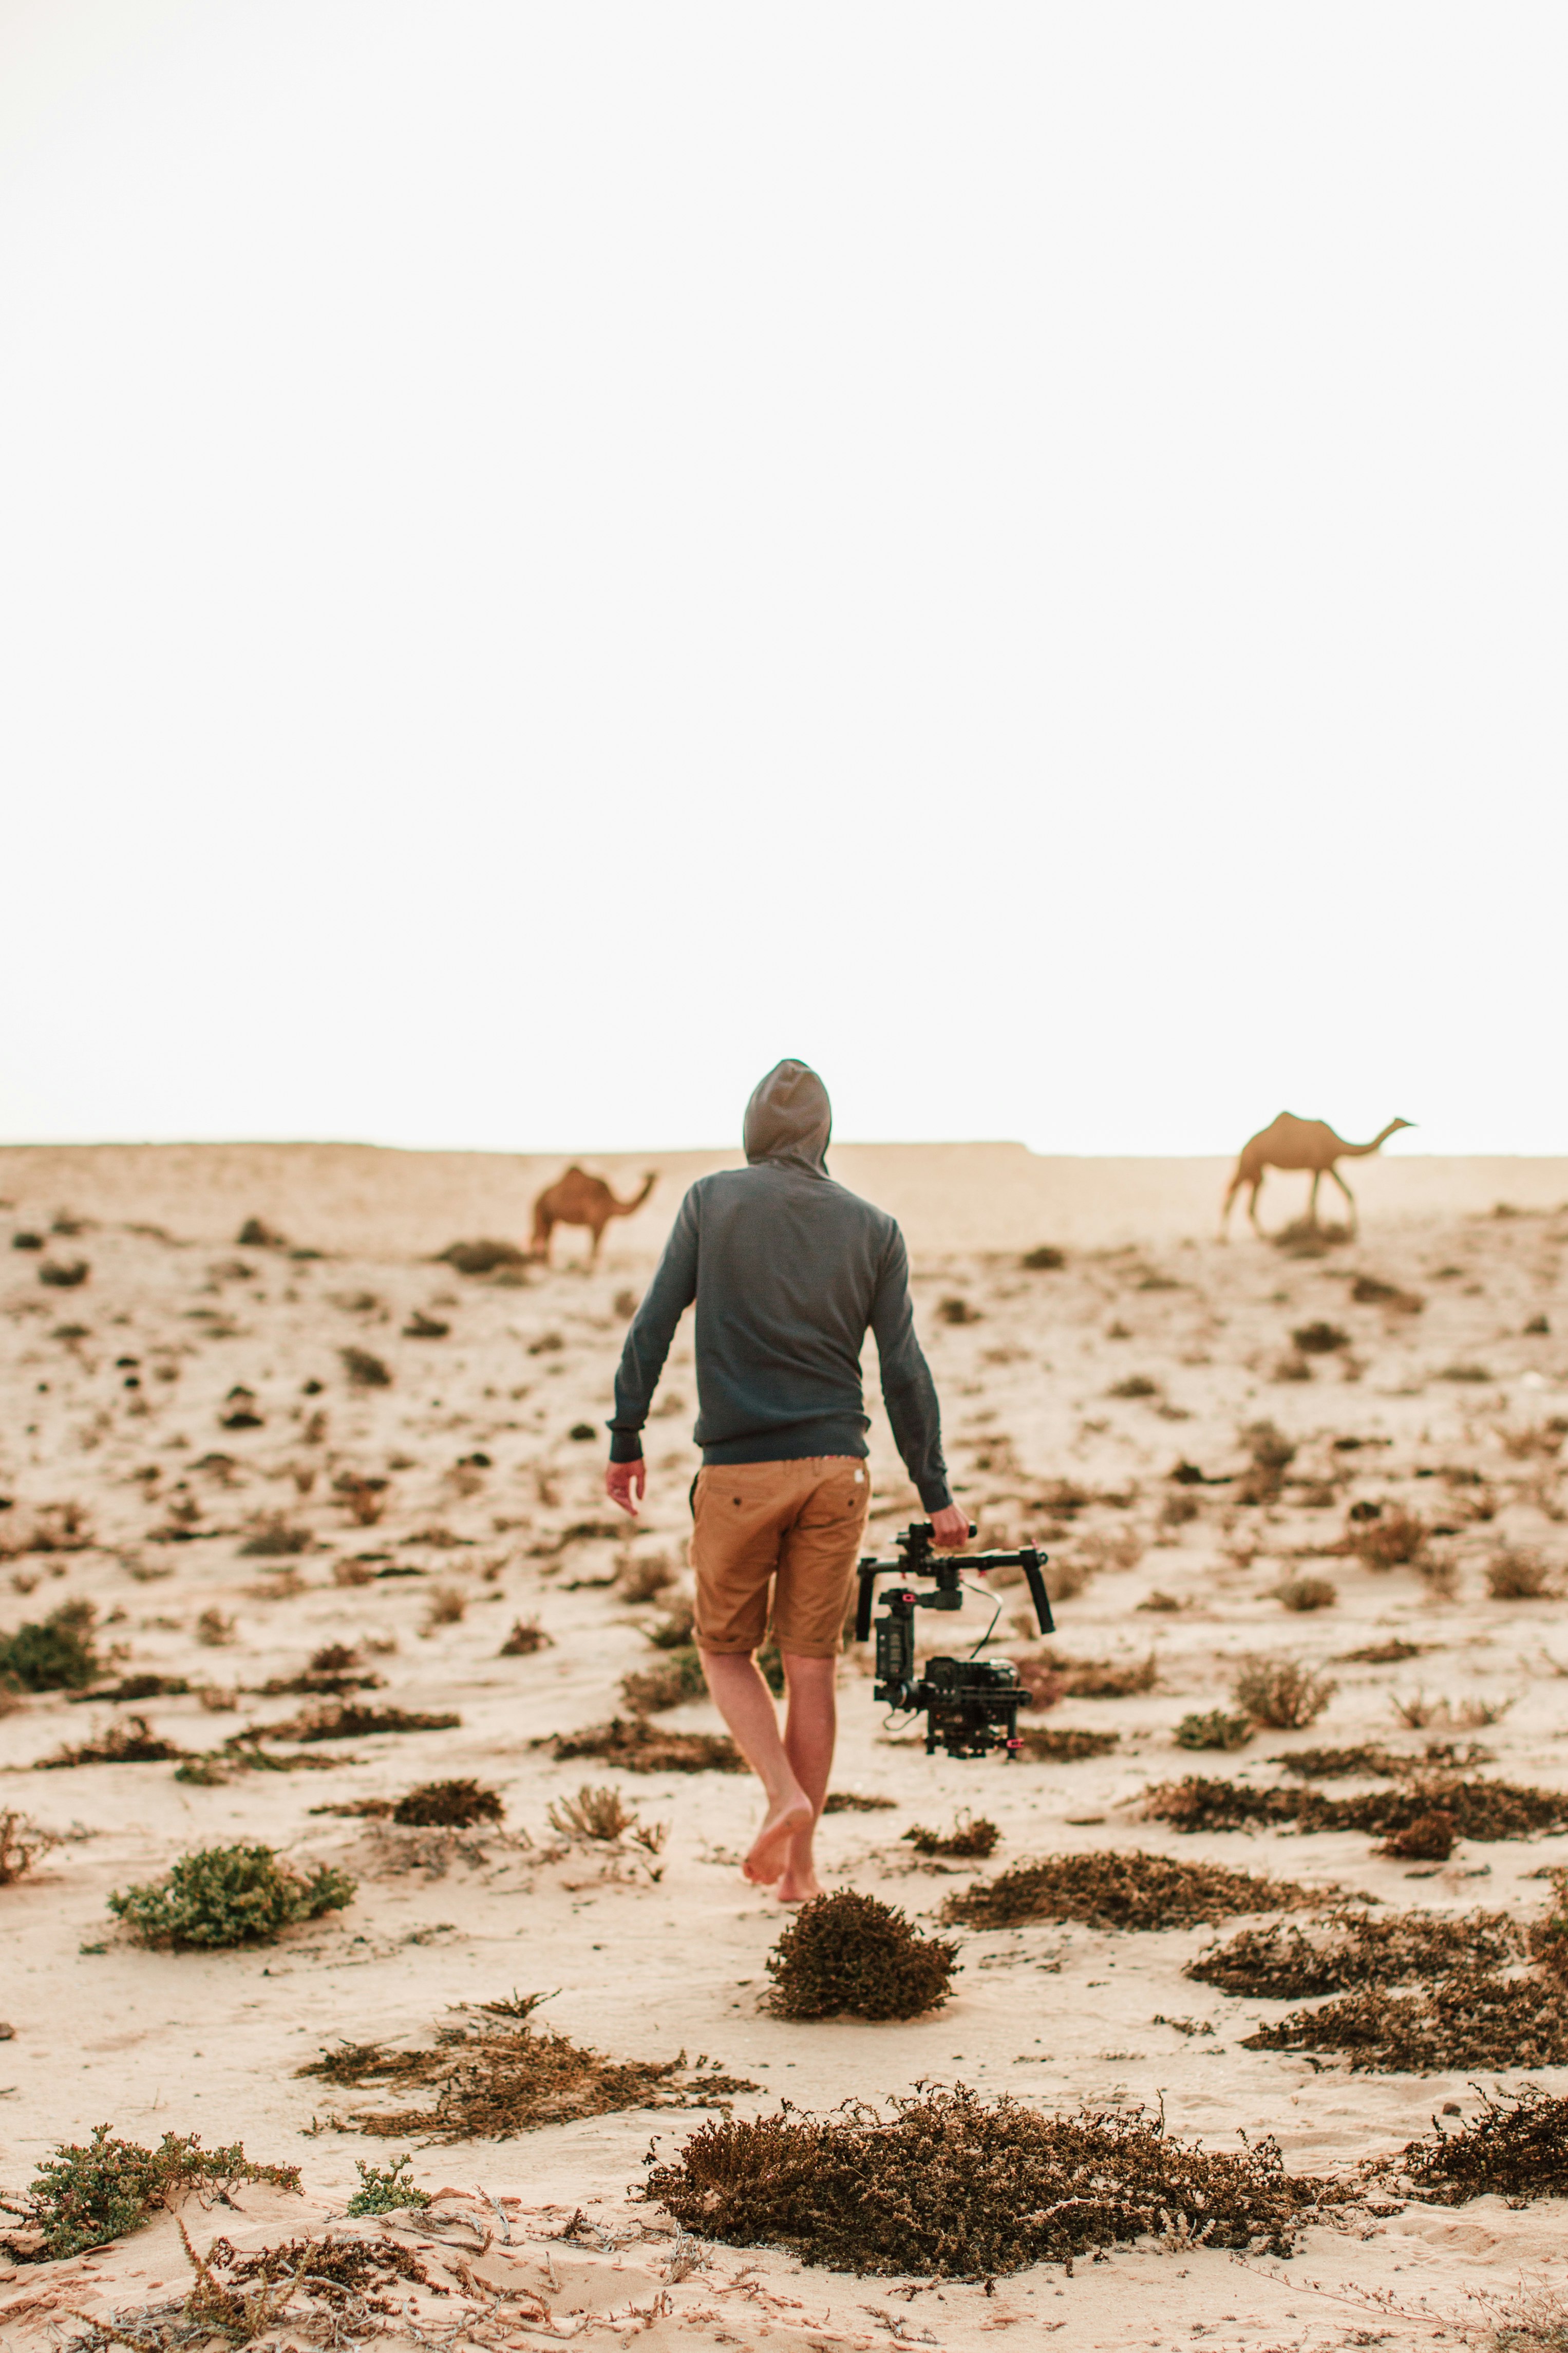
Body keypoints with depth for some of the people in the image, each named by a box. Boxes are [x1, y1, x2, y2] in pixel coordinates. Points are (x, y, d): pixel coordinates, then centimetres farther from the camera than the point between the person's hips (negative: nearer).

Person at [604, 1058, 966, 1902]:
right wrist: (936, 1495, 9)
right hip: (835, 1468, 2)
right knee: (811, 1666, 8)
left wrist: (626, 1440, 7)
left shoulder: (711, 1202, 1)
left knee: (725, 1649, 15)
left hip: (738, 1472, -2)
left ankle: (784, 1794, -7)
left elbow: (651, 1329, -1)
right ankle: (799, 1866, 10)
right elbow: (904, 1373, 4)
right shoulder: (874, 1229, 5)